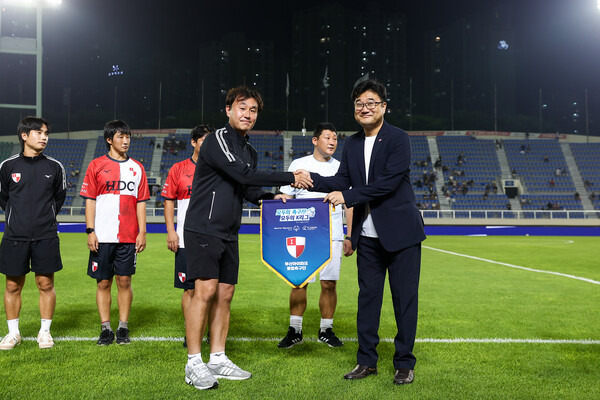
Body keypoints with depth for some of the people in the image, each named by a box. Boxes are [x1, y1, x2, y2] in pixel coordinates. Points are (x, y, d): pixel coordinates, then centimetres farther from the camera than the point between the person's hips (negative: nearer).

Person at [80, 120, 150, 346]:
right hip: (103, 236, -1)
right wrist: (90, 230, -5)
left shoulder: (137, 168, 10)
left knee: (124, 281, 3)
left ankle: (123, 328, 12)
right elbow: (90, 200, 3)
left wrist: (142, 232, 2)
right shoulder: (96, 166, 5)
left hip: (128, 236, 1)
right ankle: (105, 329, 12)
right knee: (103, 282, 4)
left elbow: (141, 202, 9)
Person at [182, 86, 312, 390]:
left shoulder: (249, 151, 17)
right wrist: (290, 179, -17)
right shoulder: (217, 140, -9)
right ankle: (193, 364, -4)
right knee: (205, 291, -12)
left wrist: (272, 197, -2)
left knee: (225, 294, 7)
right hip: (203, 229, -8)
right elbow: (241, 175, -20)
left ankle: (218, 359, 15)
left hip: (228, 234, 8)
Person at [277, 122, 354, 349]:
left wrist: (350, 237, 6)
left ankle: (326, 330, 15)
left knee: (329, 284, 1)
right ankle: (295, 331, 11)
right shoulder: (299, 165, 5)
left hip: (332, 235, 1)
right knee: (298, 282, -1)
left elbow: (350, 204, 11)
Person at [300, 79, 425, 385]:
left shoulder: (398, 138, -10)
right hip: (368, 235, 6)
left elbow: (389, 182, -20)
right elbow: (342, 181, 7)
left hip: (400, 232, -5)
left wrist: (348, 196, -19)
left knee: (404, 298, 3)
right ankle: (367, 361, 21)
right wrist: (312, 180, -10)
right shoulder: (351, 144, 10)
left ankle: (404, 364, 15)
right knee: (367, 297, 10)